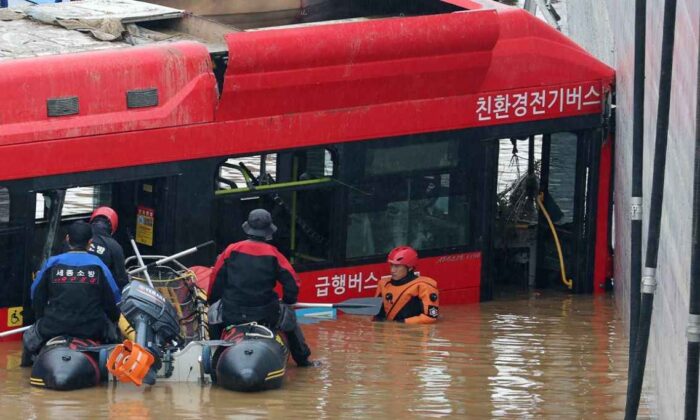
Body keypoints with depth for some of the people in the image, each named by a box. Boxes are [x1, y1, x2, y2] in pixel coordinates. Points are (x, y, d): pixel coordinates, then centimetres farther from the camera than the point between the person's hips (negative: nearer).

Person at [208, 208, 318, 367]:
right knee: (289, 317, 29)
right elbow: (291, 281, 0)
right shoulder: (273, 254, -3)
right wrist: (288, 302, 19)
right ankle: (302, 359, 36)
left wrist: (211, 301, 20)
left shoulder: (231, 250, -1)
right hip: (265, 315, 0)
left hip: (231, 316, 0)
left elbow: (216, 280, 4)